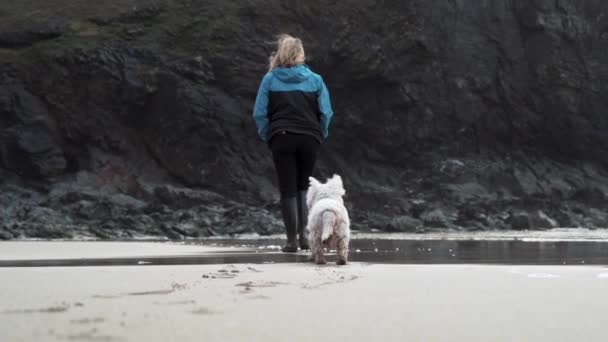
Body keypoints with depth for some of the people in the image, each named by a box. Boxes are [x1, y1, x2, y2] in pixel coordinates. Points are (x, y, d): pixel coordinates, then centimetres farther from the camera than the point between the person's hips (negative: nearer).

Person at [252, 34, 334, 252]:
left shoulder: (270, 79, 3)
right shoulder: (315, 80, 5)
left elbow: (259, 113, -1)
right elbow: (326, 113, 0)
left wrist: (266, 136, 10)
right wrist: (321, 136, 12)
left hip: (281, 138, -1)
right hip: (310, 138, 1)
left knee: (288, 190, 3)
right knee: (303, 187, 15)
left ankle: (292, 240, 3)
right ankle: (303, 233, 3)